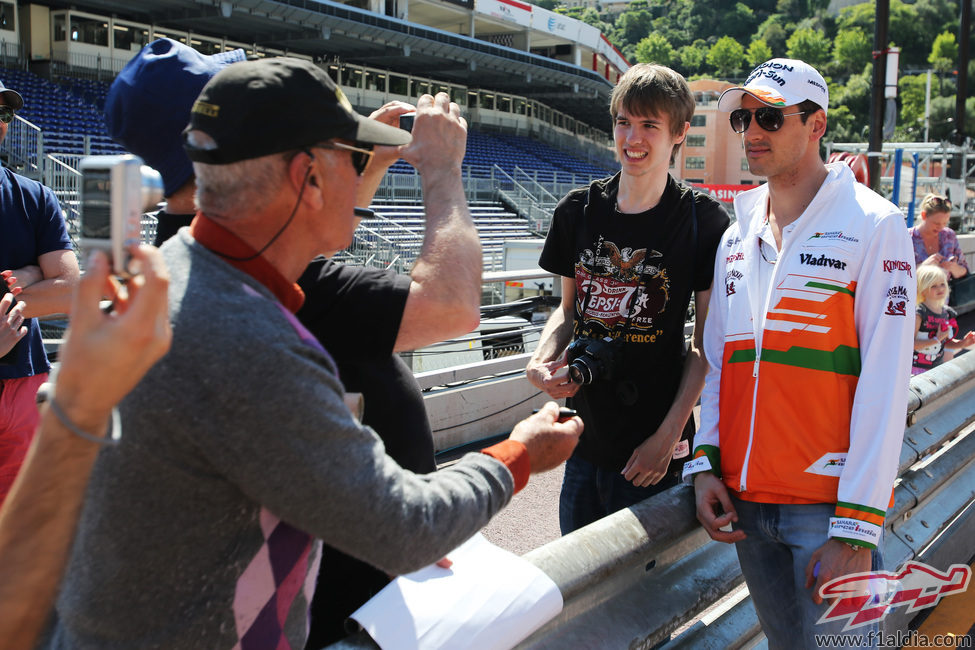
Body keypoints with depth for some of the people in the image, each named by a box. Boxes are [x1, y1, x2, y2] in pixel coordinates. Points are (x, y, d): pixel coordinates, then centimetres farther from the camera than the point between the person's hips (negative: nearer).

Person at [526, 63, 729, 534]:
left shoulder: (703, 223, -9)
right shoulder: (579, 211, 2)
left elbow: (705, 344, -6)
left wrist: (668, 435, -11)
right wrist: (540, 362, -7)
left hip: (652, 451, -4)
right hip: (584, 439, 4)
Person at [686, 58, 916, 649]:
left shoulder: (874, 225, -7)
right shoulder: (737, 236, 11)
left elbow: (884, 386, -13)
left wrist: (858, 526, -16)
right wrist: (706, 463, 2)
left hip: (829, 505, -5)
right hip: (746, 501, 5)